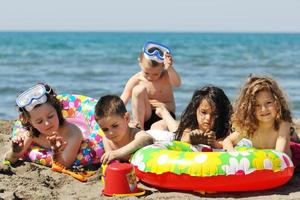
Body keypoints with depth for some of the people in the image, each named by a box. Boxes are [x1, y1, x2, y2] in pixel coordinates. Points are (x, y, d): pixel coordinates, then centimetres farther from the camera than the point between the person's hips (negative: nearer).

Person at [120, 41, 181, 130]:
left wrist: (169, 68, -55)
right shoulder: (136, 80, -9)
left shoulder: (166, 76, -11)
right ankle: (138, 129, -18)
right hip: (145, 117, 3)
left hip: (164, 116, -3)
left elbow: (177, 83, -35)